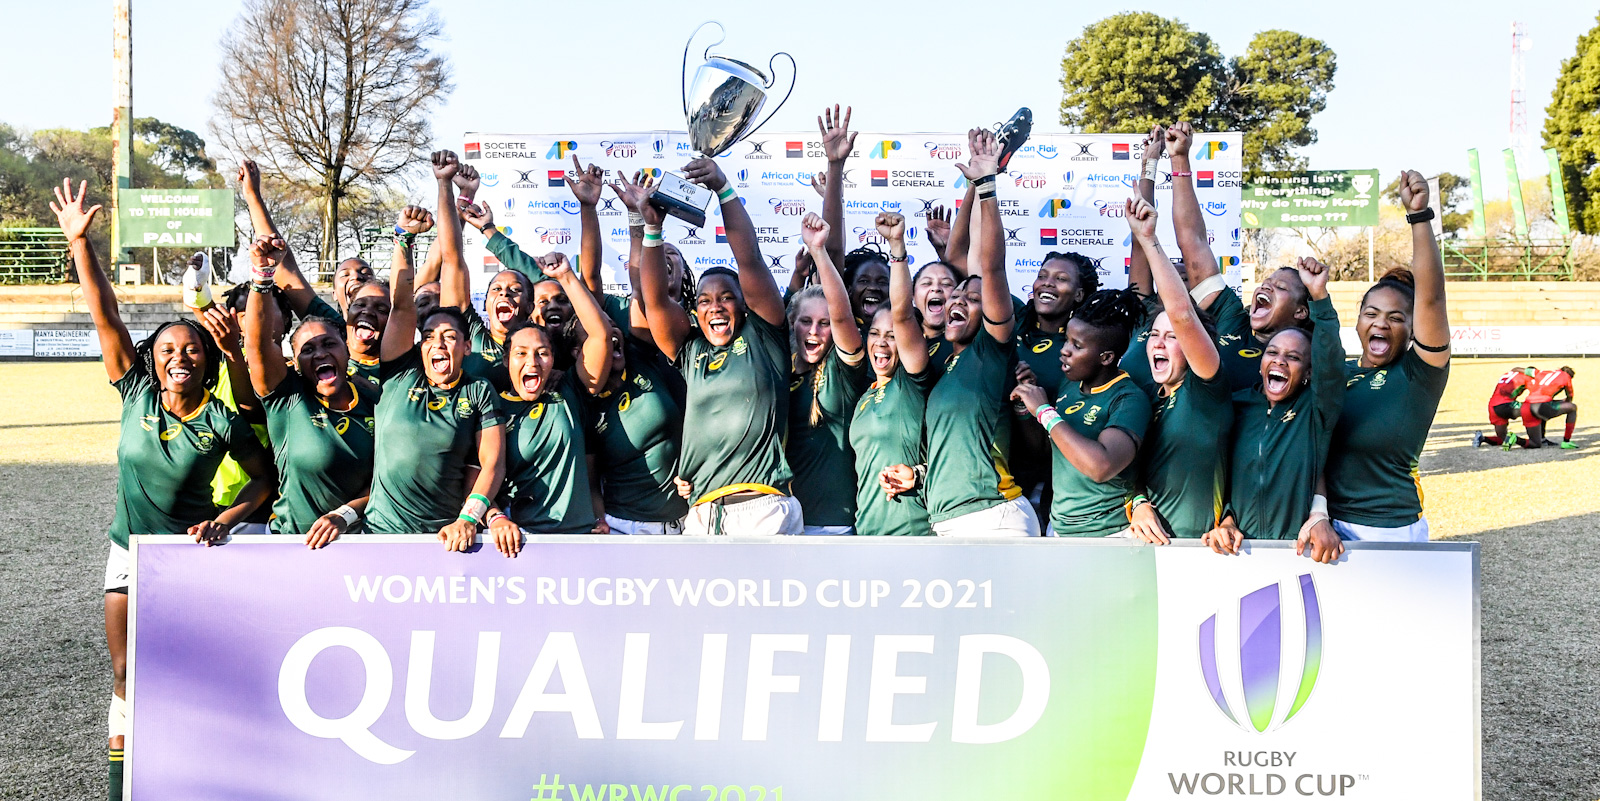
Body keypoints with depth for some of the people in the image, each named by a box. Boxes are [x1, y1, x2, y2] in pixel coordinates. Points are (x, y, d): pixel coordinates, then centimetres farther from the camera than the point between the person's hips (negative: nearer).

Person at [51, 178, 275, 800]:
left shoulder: (221, 421, -11)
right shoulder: (136, 395, -7)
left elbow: (265, 475, -2)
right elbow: (105, 315, -12)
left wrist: (225, 520, -17)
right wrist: (79, 242, -16)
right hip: (130, 550, 2)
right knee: (126, 677, 8)